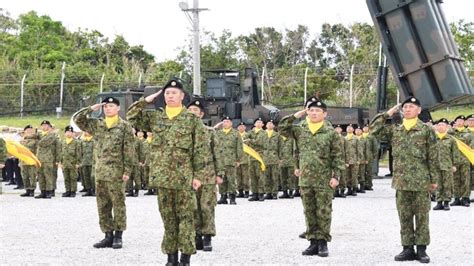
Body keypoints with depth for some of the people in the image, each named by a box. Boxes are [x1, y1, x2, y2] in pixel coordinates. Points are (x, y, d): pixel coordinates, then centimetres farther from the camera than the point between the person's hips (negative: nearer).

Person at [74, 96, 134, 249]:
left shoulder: (124, 126, -1)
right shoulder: (96, 125, 12)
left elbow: (128, 150, -5)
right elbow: (77, 119, 9)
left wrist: (127, 170, -11)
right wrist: (92, 109, 1)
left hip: (116, 173, -5)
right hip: (100, 172, 5)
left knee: (118, 205, 0)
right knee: (102, 206, 7)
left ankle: (118, 236, 7)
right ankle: (108, 235, 15)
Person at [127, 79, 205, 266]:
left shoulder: (192, 120, -1)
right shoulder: (154, 118, 10)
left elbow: (199, 150, -3)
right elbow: (131, 117, 12)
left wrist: (198, 175, -8)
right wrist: (147, 100, 4)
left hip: (184, 177, -4)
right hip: (162, 177, 4)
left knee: (185, 217, 0)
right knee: (168, 218, 9)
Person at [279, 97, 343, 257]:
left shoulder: (331, 132, -4)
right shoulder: (301, 129, 7)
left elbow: (337, 157, -4)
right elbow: (282, 128, 4)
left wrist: (336, 176, -10)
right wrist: (296, 115, 0)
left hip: (324, 180, -4)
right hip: (305, 179, 4)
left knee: (323, 212, 1)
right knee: (309, 212, 9)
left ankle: (323, 243, 8)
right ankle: (313, 242, 17)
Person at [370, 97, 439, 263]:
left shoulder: (426, 130, -1)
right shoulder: (394, 130, 10)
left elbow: (433, 157, -1)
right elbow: (374, 130, 6)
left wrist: (434, 179, -3)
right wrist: (387, 114, 4)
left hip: (421, 181, -3)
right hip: (401, 181, 4)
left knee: (421, 216, 2)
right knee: (404, 217, 6)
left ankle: (421, 249, 8)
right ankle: (408, 248, 13)